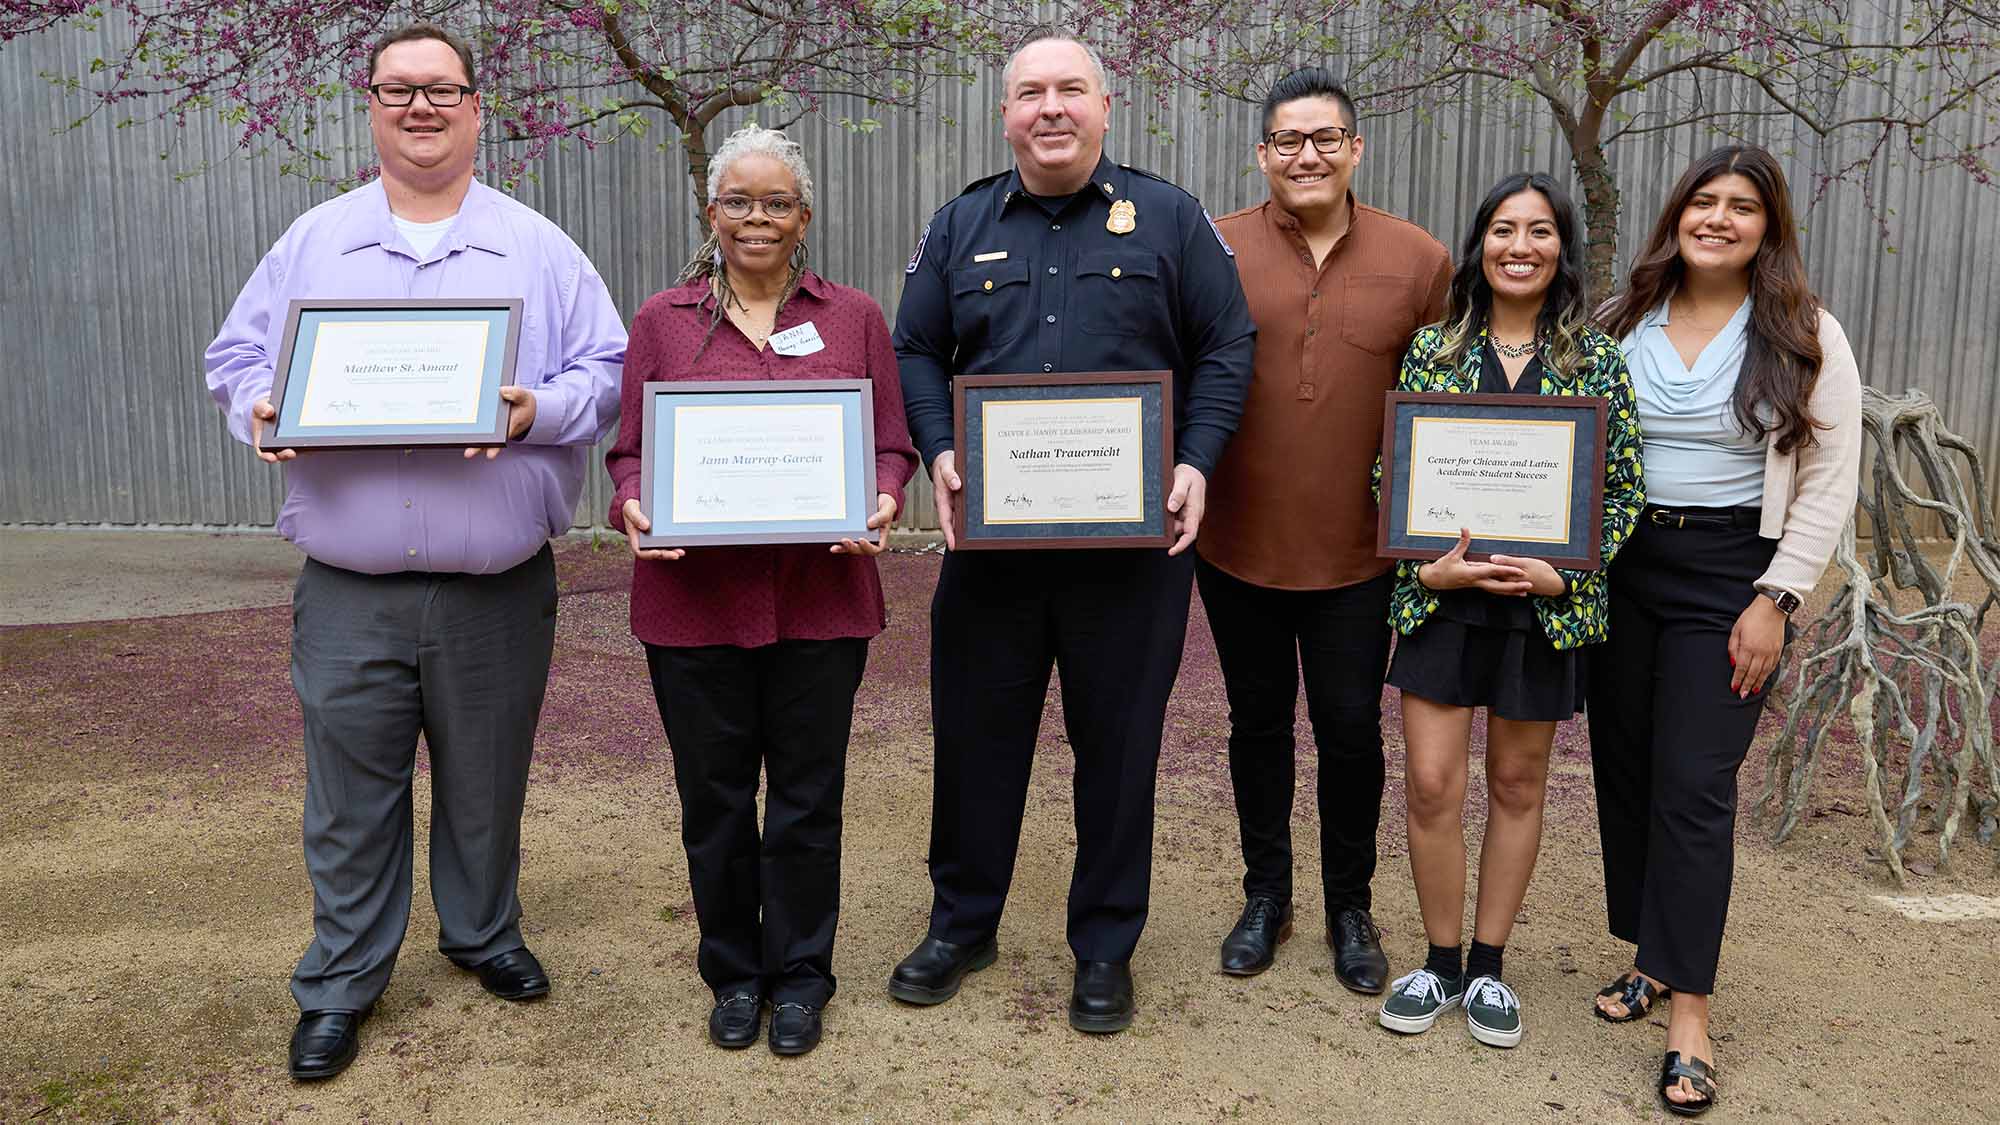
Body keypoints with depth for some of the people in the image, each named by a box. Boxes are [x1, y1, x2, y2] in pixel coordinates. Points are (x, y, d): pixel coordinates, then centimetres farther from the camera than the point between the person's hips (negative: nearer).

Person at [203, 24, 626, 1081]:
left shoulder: (539, 249, 5)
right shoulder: (310, 243, 9)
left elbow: (608, 372, 2)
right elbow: (236, 358, 12)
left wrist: (539, 410, -17)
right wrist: (261, 408, -10)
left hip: (498, 589, 0)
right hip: (348, 593, 1)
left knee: (486, 786, 14)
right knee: (350, 797, 8)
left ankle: (482, 933, 37)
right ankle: (340, 983, 24)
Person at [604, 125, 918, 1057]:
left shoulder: (853, 319, 8)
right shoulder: (662, 321, 7)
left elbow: (892, 447, 7)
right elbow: (628, 451, 7)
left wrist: (880, 505, -13)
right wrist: (634, 509, -13)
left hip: (820, 599, 0)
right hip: (694, 599, 0)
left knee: (808, 797, 9)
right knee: (714, 798, 11)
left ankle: (800, 976, 27)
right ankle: (735, 973, 30)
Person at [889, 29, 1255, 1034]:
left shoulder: (1169, 218, 4)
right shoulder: (961, 227, 10)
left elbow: (1225, 348, 3)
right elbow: (915, 352, 10)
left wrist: (1196, 463, -11)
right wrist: (939, 453, -7)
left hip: (1134, 538, -2)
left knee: (1119, 742, 7)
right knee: (975, 732, 10)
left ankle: (1105, 947, 24)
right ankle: (961, 923, 29)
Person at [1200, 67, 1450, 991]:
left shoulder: (1419, 262, -1)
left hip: (1359, 551, 0)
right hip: (1240, 544, 0)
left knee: (1352, 732, 9)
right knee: (1258, 725, 15)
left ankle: (1350, 905, 31)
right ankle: (1266, 895, 34)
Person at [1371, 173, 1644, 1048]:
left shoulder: (1597, 359, 1)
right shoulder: (1433, 349, 1)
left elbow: (1626, 488, 1)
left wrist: (1565, 574, -12)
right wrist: (1429, 566, -11)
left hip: (1546, 602, 0)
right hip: (1442, 597, 0)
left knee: (1517, 785, 11)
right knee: (1431, 784, 0)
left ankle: (1488, 966, 27)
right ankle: (1441, 963, 20)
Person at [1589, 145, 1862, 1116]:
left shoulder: (1805, 337, -2)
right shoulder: (1621, 322, 7)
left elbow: (1830, 483, -4)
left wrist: (1775, 601, -10)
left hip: (1726, 573, -4)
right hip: (1617, 565, 4)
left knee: (1694, 785, -6)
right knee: (1623, 768, 8)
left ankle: (1688, 1010, 2)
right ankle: (1653, 954, 24)